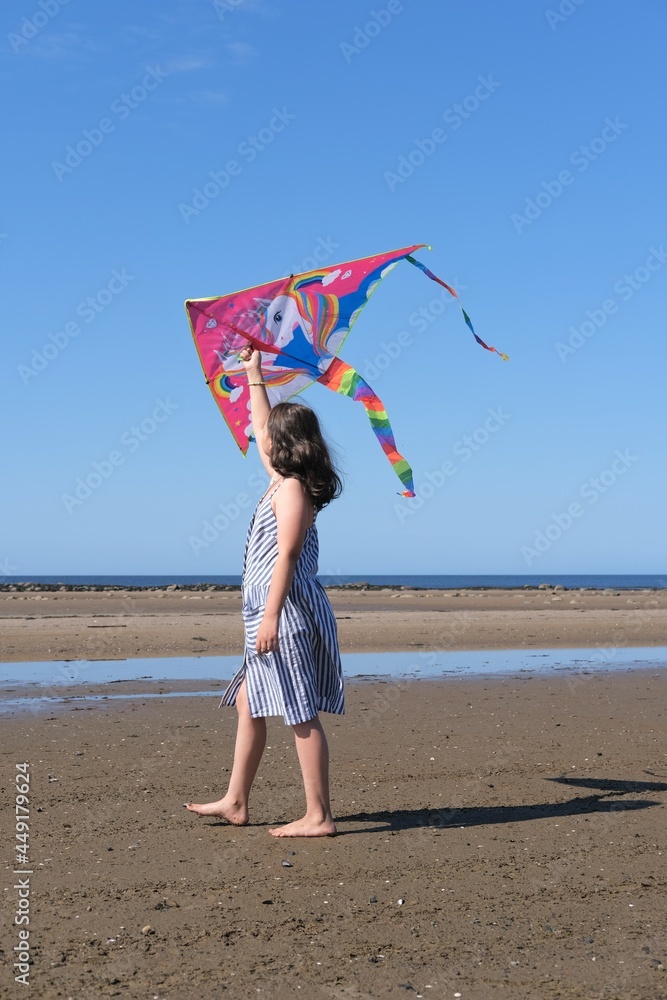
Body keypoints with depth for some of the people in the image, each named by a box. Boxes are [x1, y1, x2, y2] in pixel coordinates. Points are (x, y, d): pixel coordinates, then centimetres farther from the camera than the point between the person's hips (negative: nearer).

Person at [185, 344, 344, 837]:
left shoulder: (292, 487, -12)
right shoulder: (282, 479, 14)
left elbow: (286, 557, -19)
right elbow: (263, 425, 31)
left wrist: (271, 616, -22)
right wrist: (254, 375, 36)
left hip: (288, 611, -10)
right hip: (276, 612, 10)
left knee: (302, 713, -7)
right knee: (249, 702, 14)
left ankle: (319, 816, -3)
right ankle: (235, 802, 21)